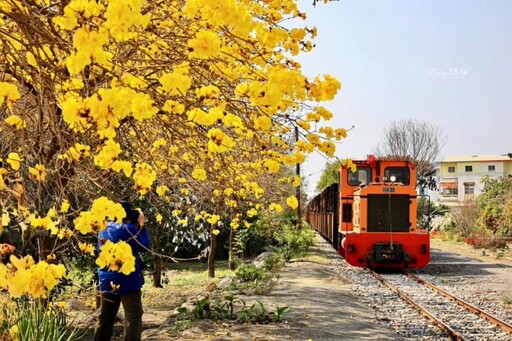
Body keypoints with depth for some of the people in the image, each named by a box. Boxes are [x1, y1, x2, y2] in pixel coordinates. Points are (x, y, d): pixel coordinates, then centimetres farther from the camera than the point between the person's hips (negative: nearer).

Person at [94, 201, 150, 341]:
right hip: (127, 281, -7)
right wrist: (141, 226, 2)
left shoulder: (104, 229, 7)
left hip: (107, 281, 7)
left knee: (105, 318, 16)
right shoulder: (128, 229, -15)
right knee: (133, 317, -2)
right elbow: (144, 246, -6)